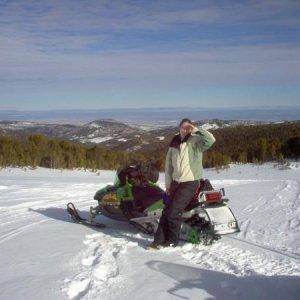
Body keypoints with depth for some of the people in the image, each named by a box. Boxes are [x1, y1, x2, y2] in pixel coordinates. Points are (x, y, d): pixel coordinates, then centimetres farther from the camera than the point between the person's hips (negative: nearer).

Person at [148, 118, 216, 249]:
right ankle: (159, 239, 8)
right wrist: (168, 183, 12)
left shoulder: (195, 141, -7)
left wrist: (196, 130, -23)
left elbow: (211, 140, -27)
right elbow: (168, 164, 15)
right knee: (166, 210, 1)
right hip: (176, 182, 6)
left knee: (174, 211, -10)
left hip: (190, 182, -6)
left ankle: (172, 240, 6)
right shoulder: (174, 143, 10)